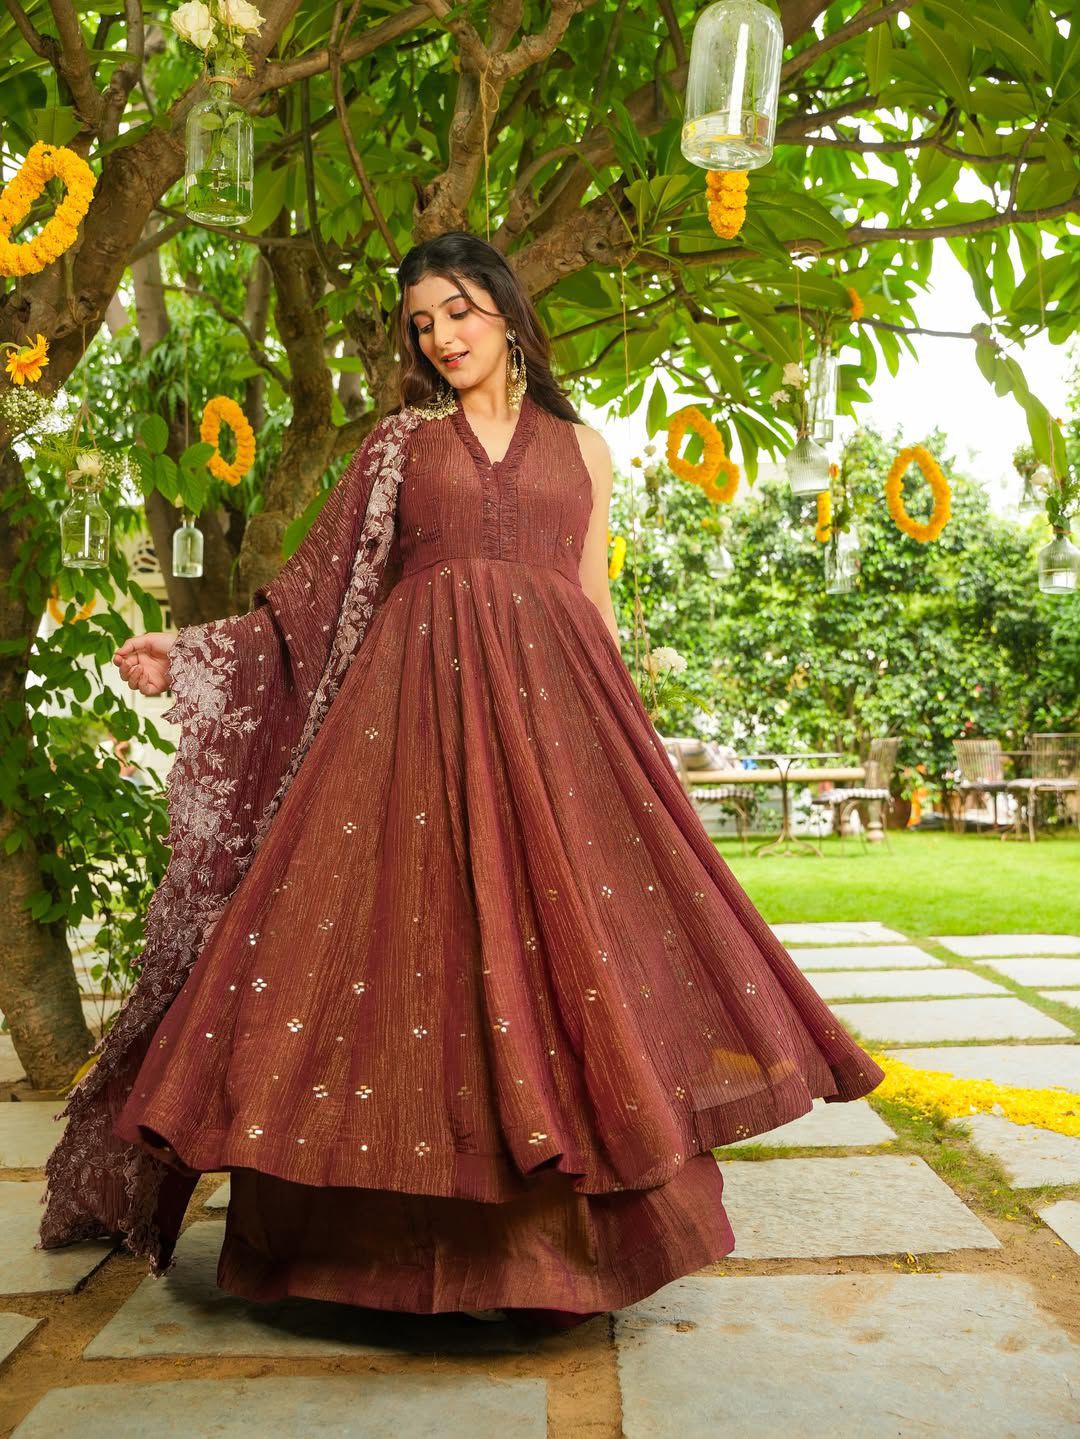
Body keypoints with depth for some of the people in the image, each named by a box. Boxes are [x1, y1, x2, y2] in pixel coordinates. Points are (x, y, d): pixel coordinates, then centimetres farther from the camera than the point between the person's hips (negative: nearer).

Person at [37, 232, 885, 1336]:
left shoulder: (583, 448, 18)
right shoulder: (401, 443, 16)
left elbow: (597, 606, 16)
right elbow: (320, 592, 11)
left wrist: (620, 735, 6)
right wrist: (185, 655, 2)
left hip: (550, 704, 1)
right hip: (418, 703, 0)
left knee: (558, 930, -7)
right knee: (411, 924, -8)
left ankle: (564, 1236, 5)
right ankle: (403, 1238, 3)